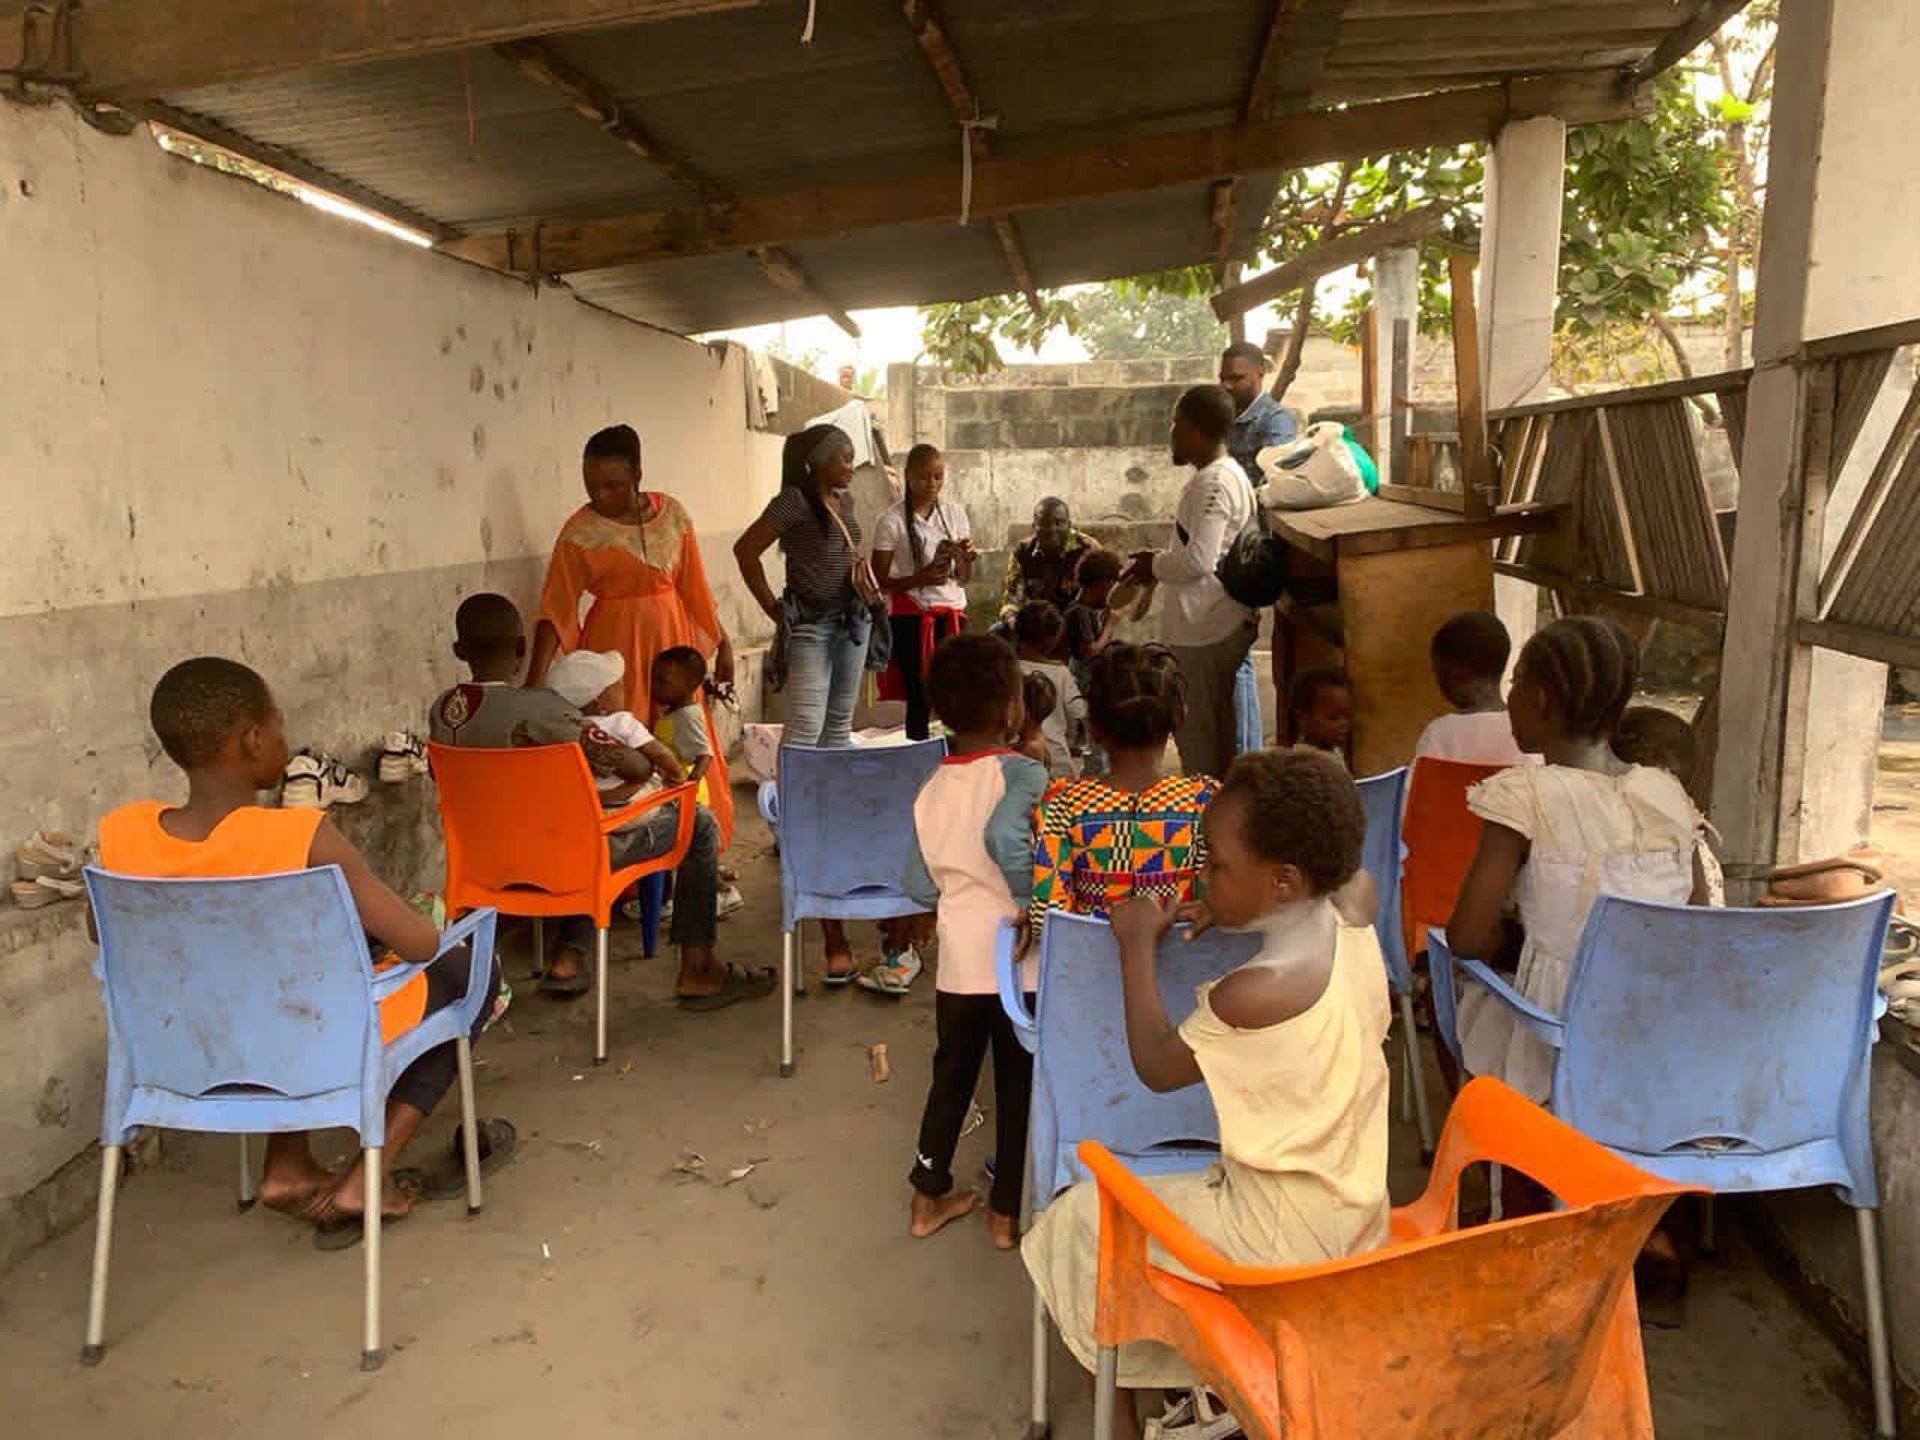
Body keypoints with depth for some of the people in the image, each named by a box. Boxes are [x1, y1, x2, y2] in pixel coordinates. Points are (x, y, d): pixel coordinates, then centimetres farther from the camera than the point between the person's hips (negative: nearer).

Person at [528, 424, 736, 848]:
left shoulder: (672, 514, 0)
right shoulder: (581, 532, -11)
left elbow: (693, 587, 9)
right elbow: (556, 608, -16)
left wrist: (721, 642, 12)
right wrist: (536, 677, -26)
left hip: (672, 640, 4)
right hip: (616, 646, -4)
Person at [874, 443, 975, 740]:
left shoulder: (955, 514, 9)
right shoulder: (892, 521, -4)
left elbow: (964, 579, 12)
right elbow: (879, 582, -5)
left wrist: (966, 557, -10)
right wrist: (919, 578, -20)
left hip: (952, 614, 4)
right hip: (911, 617, -4)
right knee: (919, 698, -2)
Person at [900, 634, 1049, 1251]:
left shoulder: (930, 790, 3)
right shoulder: (1022, 773, -14)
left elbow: (918, 884, 4)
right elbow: (1005, 837, -33)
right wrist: (1038, 899, -21)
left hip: (958, 960, 5)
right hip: (1018, 959, -5)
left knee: (951, 1073, 19)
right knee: (1018, 1084, 11)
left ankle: (928, 1196, 30)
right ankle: (1007, 1210, 23)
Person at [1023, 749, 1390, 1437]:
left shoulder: (1257, 991, -29)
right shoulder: (1354, 922, -9)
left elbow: (1157, 1065, -12)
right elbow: (1356, 878, 18)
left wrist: (1137, 945, -5)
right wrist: (1235, 909, 6)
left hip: (1286, 1237, -8)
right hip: (1356, 1214, 8)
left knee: (1076, 1224, 9)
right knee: (1170, 1191, 31)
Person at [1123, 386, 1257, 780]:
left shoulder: (1214, 483, -19)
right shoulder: (1227, 474, 13)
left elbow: (1199, 560, -25)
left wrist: (1155, 565, -9)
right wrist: (1162, 559, 10)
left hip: (1206, 629, -10)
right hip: (1213, 624, 10)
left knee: (1198, 735, -1)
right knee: (1214, 729, 18)